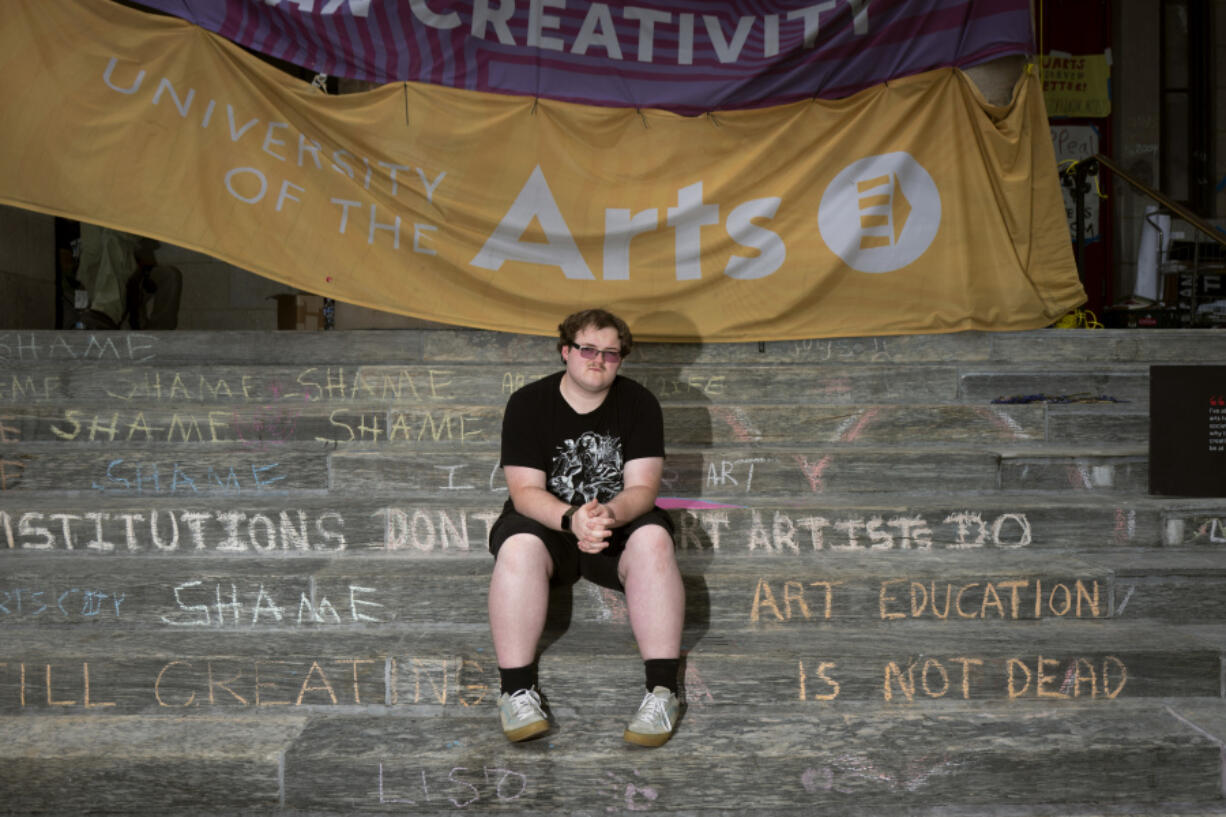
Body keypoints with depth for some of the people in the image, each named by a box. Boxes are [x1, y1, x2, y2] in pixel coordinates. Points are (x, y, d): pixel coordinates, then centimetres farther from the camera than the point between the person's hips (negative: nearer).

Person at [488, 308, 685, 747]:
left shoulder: (639, 403, -3)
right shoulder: (528, 403, -6)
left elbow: (642, 488, -11)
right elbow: (525, 492, -14)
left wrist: (610, 514, -35)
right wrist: (571, 519, -34)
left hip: (619, 524, 1)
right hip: (547, 521, -1)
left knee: (653, 538, -32)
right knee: (519, 546, -34)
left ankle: (663, 690, -30)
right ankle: (517, 690, -28)